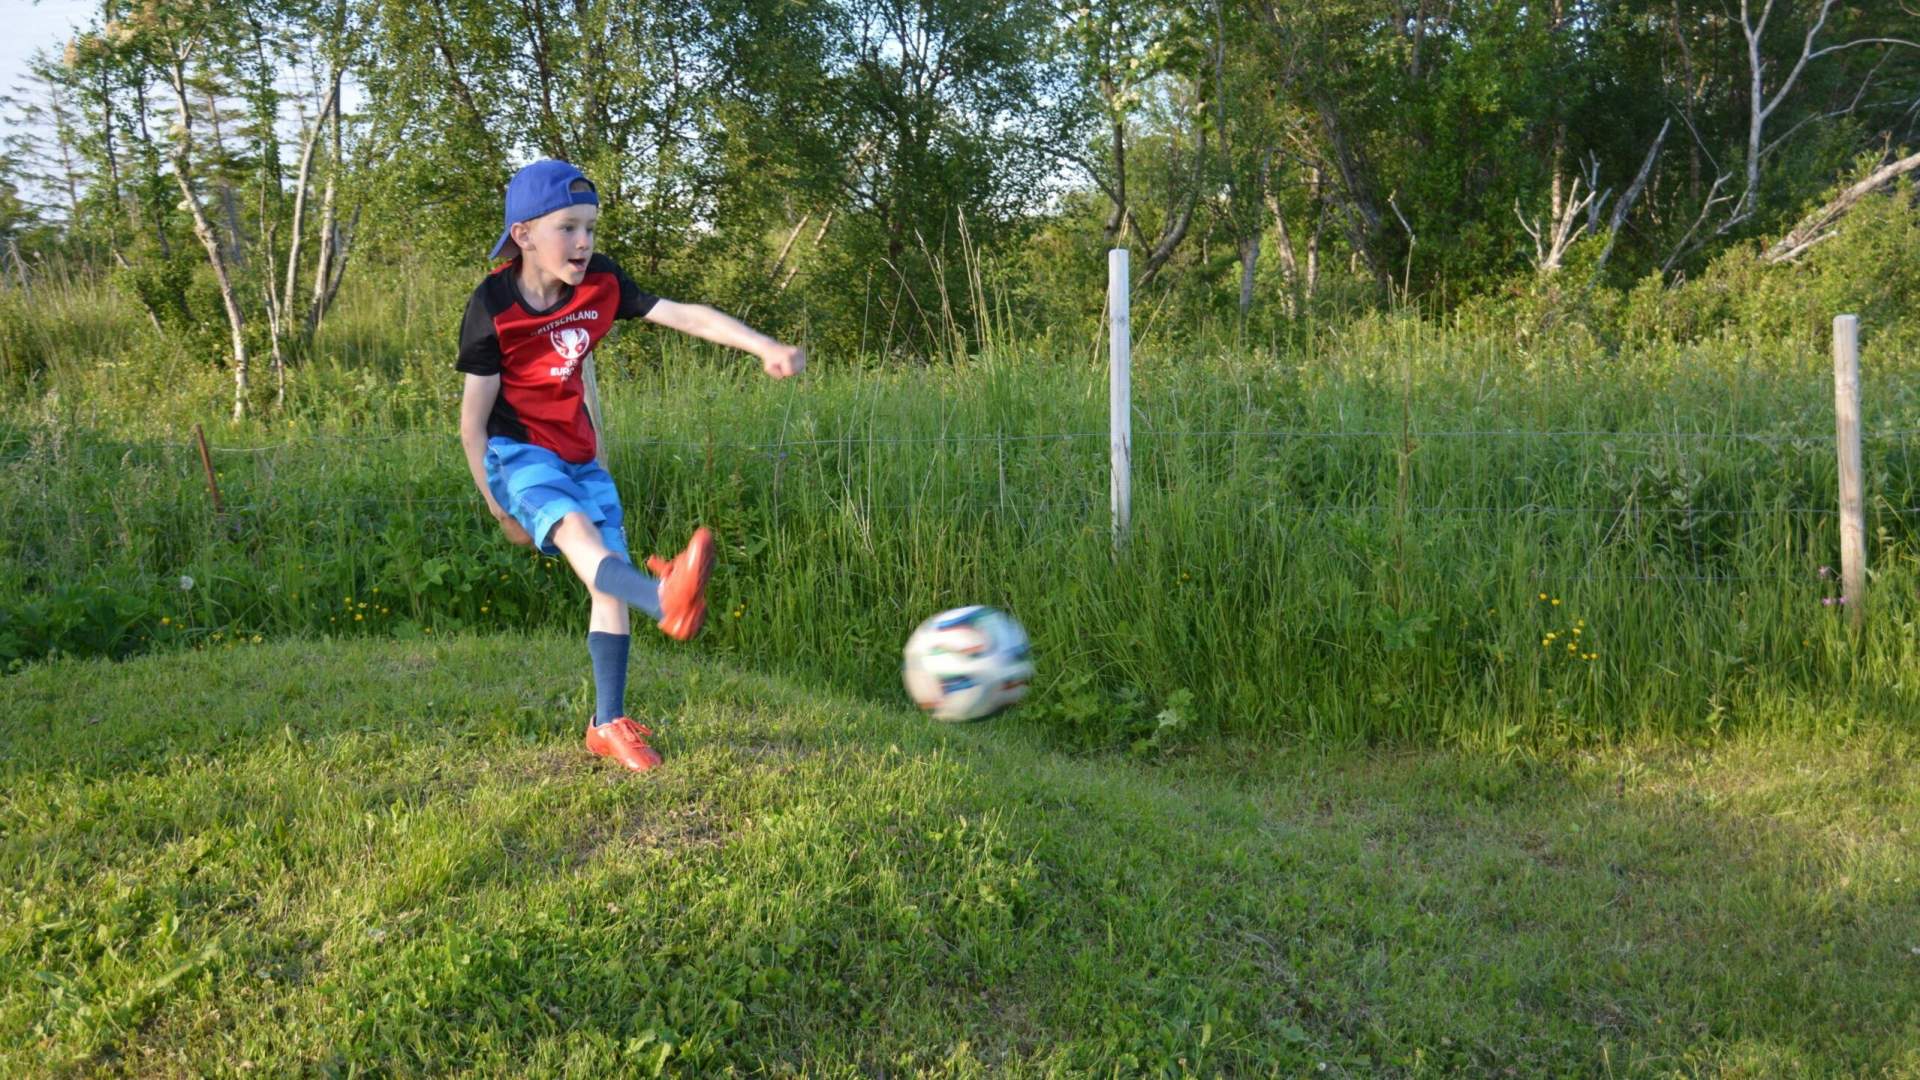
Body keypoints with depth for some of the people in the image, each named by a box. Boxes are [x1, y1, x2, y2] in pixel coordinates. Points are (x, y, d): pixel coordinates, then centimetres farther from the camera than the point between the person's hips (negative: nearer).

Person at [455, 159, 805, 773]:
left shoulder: (601, 282, -4)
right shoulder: (492, 307, -15)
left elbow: (684, 315, -8)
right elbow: (474, 417, -10)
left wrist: (765, 348, -21)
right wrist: (500, 508, -6)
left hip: (578, 453, 6)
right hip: (517, 450, -6)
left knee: (609, 577, -2)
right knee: (576, 528, -33)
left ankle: (608, 725, 8)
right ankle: (665, 599, -66)